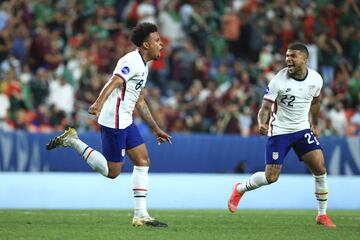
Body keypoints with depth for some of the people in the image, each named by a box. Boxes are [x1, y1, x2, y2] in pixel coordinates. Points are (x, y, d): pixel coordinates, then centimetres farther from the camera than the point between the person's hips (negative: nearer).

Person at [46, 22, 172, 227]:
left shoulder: (143, 65, 19)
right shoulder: (132, 61, -12)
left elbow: (140, 102, 27)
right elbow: (114, 83, -27)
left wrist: (156, 129, 29)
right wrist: (98, 104, -42)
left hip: (125, 121, 10)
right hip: (114, 120, -10)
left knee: (143, 161, 4)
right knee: (112, 171, -5)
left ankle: (141, 215, 5)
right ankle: (72, 141, 3)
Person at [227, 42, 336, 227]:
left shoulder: (316, 79, -5)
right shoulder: (279, 80, -18)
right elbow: (265, 107, -18)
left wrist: (314, 125, 22)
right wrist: (262, 124, -37)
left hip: (303, 129, 4)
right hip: (279, 131, -4)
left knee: (320, 168, -12)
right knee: (271, 177, -6)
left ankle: (322, 215, 2)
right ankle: (239, 189, 23)